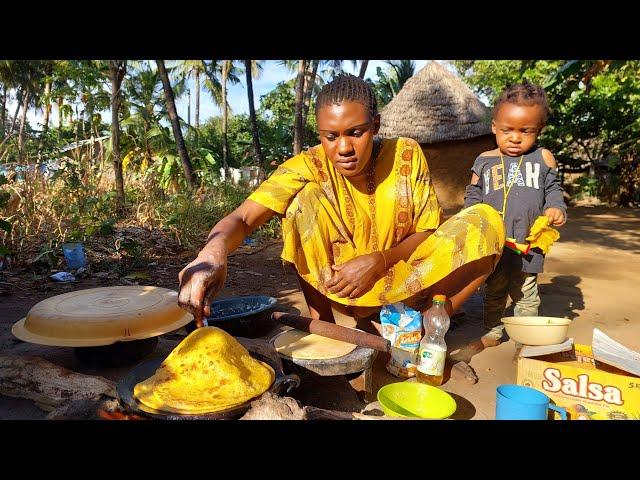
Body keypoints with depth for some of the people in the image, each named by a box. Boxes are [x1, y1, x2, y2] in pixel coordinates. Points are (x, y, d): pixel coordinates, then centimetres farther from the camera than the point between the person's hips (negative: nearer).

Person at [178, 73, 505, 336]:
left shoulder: (406, 155, -11)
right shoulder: (309, 167, -16)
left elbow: (429, 231, -6)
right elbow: (243, 219, -28)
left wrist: (379, 261, -25)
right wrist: (214, 250, -52)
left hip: (404, 281, 1)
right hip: (340, 288, -1)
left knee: (486, 221, -20)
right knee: (307, 200, -26)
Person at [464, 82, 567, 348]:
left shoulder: (543, 158, 1)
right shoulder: (484, 161, 2)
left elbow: (553, 189, 10)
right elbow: (472, 195, 7)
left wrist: (555, 208, -9)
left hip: (527, 242, 0)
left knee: (525, 293, 13)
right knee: (494, 291, 16)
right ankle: (492, 332, 32)